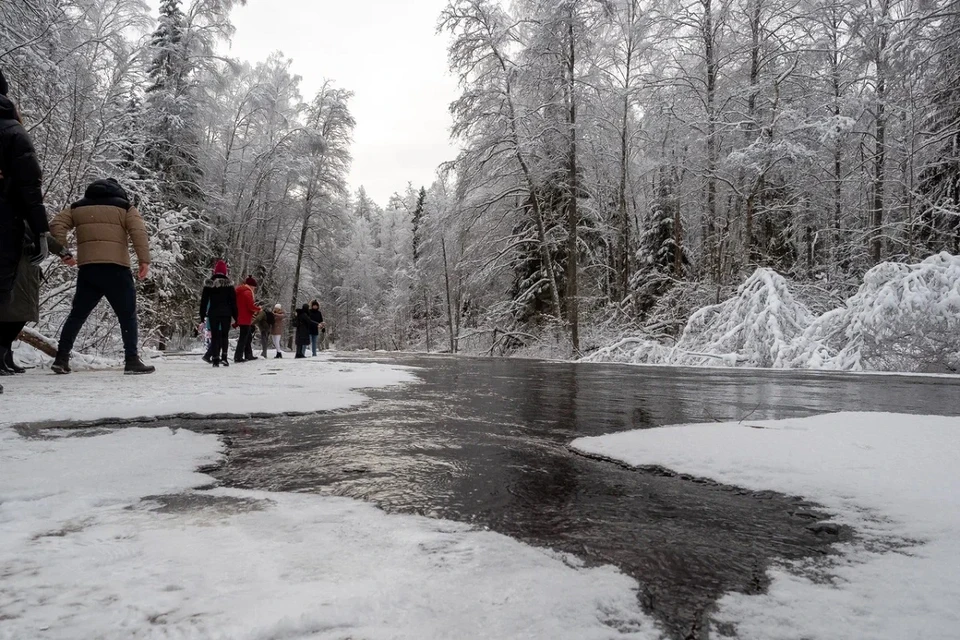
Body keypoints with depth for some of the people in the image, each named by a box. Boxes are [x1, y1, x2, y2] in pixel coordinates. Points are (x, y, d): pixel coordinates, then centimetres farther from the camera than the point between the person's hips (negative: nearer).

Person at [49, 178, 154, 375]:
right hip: (116, 268, -4)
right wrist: (144, 260, -11)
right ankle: (132, 361, -7)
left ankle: (61, 359, 13)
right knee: (127, 315, 0)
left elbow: (57, 225, 7)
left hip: (87, 268, 4)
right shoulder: (125, 207, 8)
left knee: (77, 314, 13)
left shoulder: (78, 207, 19)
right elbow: (138, 231, -7)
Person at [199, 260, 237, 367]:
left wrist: (202, 316, 6)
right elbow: (233, 301, 1)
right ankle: (224, 356, -5)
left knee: (215, 336, 4)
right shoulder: (229, 283, 0)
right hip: (226, 313, 0)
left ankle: (215, 359, -1)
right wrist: (235, 316, 6)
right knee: (225, 335, 8)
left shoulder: (209, 284, 2)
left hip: (213, 313, 1)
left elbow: (204, 301, 2)